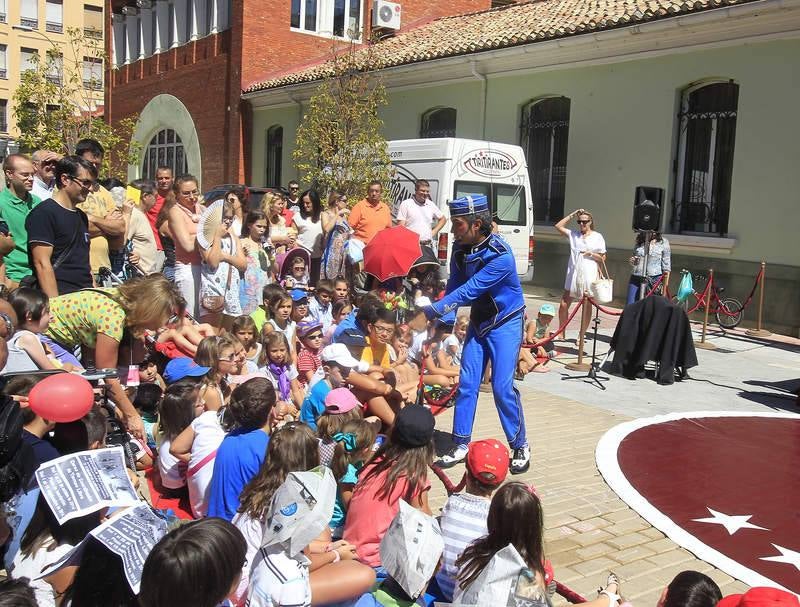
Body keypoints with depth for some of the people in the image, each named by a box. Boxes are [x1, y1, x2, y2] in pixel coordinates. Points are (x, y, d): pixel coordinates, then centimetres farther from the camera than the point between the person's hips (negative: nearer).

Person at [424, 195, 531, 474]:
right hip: (478, 321, 6)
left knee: (502, 387, -9)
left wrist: (433, 310, -34)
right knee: (466, 383, 3)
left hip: (505, 323, -6)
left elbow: (469, 291, -32)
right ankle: (461, 445, 13)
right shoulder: (461, 248, -8)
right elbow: (454, 287, 0)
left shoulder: (500, 255, -29)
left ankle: (520, 446, 8)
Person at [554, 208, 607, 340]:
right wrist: (572, 215, 5)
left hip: (589, 275, -3)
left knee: (586, 307, 2)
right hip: (573, 274, 3)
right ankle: (561, 333, 11)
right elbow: (558, 226, 8)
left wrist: (591, 254, -10)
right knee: (564, 304, -1)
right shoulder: (574, 234, 11)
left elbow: (603, 258, 7)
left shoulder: (597, 237, 4)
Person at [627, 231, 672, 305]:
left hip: (654, 281, -3)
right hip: (636, 279, 3)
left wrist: (664, 288, -2)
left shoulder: (663, 242, 0)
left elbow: (666, 268, 1)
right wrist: (632, 261, -1)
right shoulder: (638, 242, 9)